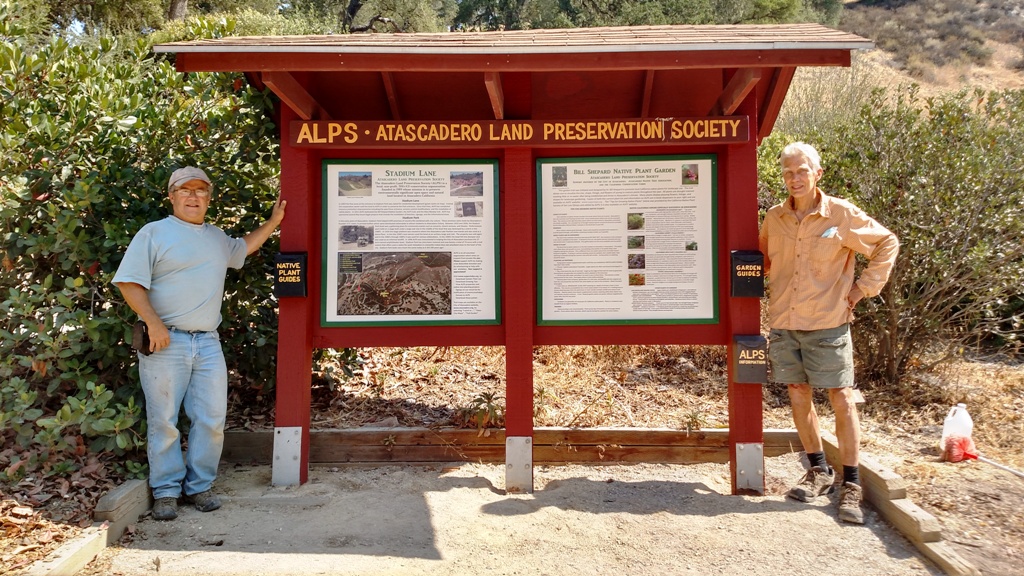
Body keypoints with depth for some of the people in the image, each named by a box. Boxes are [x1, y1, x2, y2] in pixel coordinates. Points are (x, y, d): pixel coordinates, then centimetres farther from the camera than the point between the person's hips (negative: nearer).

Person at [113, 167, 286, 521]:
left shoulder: (217, 237, 19)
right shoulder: (154, 233, 1)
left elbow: (243, 248, 41)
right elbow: (129, 282, -5)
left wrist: (274, 221, 35)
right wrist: (153, 322, -16)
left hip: (208, 343, 5)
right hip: (165, 342, -5)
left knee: (212, 419, 3)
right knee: (164, 421, 1)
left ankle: (199, 485, 17)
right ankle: (166, 491, 14)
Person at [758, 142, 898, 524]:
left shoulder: (841, 214, -6)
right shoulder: (774, 218, 4)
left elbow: (887, 243, 4)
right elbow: (763, 258, 22)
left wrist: (864, 287, -1)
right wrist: (776, 288, 9)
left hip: (827, 323, -4)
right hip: (783, 324, 4)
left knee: (842, 399, 0)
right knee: (798, 395, 10)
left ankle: (851, 485, 12)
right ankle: (819, 473, 26)